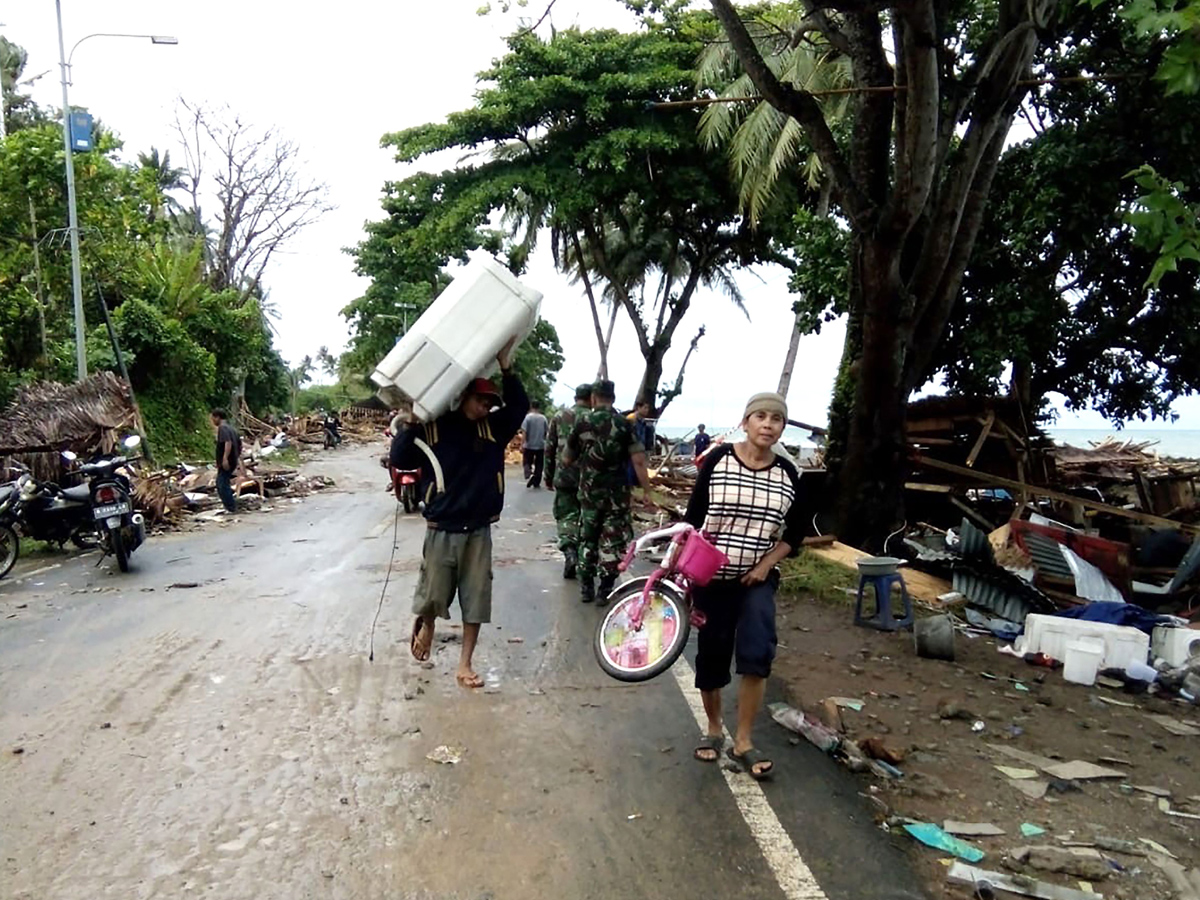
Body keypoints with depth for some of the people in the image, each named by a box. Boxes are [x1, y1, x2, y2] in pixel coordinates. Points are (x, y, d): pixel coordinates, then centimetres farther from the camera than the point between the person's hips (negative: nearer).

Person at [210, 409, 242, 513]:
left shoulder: (223, 428, -13)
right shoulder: (232, 428, 17)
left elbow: (228, 443, -28)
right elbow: (239, 444, 24)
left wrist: (225, 458, -33)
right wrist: (238, 457, 30)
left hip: (225, 462, -10)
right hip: (232, 461, 10)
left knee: (223, 485, -6)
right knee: (220, 483, 18)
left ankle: (231, 508, -5)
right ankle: (232, 506, 20)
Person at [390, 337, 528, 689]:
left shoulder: (493, 429, 4)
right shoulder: (432, 428, -6)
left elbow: (520, 406, -1)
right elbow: (399, 460, -10)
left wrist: (506, 369, -9)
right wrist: (411, 426, -21)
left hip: (478, 532, 3)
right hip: (441, 531, -3)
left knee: (476, 602, 5)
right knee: (432, 596, 6)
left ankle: (464, 665, 18)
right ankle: (425, 626, 41)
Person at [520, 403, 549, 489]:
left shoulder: (528, 417, -9)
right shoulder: (543, 418, 1)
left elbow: (524, 432, -14)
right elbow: (547, 432, 5)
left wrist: (522, 445, -11)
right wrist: (546, 446, 18)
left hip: (529, 446, -3)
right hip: (541, 446, 3)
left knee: (527, 462, 8)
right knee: (539, 464, 11)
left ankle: (529, 476, -18)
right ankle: (536, 483, 14)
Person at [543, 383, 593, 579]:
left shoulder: (559, 416, 3)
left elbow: (550, 448, 6)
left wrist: (549, 476, 14)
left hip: (564, 476, 1)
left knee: (565, 515, 7)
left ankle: (569, 549, -15)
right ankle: (583, 557, 22)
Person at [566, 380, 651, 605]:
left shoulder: (582, 422, 0)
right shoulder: (624, 424, -4)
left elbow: (568, 458, 7)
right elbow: (638, 460, -11)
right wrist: (647, 489, -6)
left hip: (589, 491, 2)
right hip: (617, 492, -2)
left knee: (587, 538, 16)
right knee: (613, 540, 6)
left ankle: (586, 587, 23)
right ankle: (606, 589, 6)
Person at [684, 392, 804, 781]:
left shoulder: (787, 474, -1)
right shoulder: (718, 460, -8)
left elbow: (794, 535, 8)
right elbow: (693, 517, -3)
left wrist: (765, 565, -6)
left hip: (758, 578, 1)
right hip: (713, 576, -1)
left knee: (757, 654, -15)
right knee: (711, 656, 8)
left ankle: (743, 742, 2)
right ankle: (714, 730, 32)